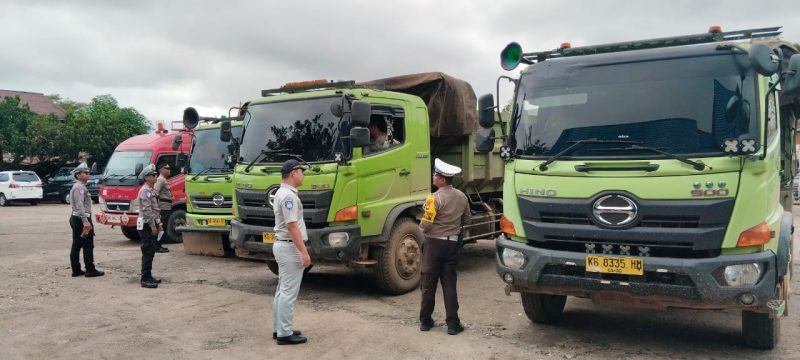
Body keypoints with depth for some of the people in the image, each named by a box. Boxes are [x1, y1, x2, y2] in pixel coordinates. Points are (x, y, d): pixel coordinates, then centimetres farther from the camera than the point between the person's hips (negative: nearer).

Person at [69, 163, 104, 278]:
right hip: (81, 218, -10)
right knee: (88, 245, -5)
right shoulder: (80, 188, -14)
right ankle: (90, 270, -2)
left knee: (76, 245, 10)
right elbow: (80, 205, -23)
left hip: (75, 218, 10)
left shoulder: (77, 187, 18)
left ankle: (76, 270, 14)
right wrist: (85, 221, -28)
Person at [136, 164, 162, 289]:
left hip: (151, 224, 10)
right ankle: (145, 279, -6)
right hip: (146, 225, -10)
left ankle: (148, 276, 20)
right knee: (147, 252, -9)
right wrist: (152, 225, -21)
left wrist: (156, 224, 19)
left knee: (150, 251, 13)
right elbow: (147, 210, -21)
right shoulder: (145, 190, -14)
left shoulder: (151, 190, 17)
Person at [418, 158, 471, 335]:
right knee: (449, 284, 9)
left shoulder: (435, 198, -18)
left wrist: (421, 227, 3)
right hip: (453, 243, 5)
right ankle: (453, 324, 8)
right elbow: (466, 219, 13)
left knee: (428, 284, 8)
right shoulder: (461, 197, 2)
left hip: (434, 243, -5)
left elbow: (425, 224, -18)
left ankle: (425, 321, 18)